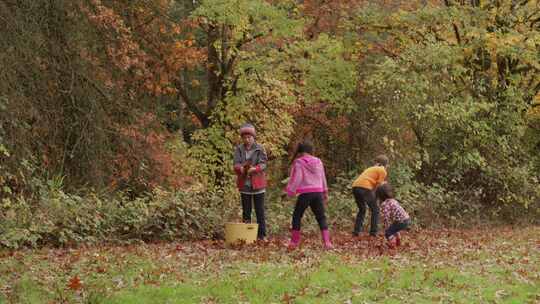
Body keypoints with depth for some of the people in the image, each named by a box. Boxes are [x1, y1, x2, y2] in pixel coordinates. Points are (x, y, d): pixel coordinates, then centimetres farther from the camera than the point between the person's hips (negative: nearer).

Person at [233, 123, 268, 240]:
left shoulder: (259, 149, -2)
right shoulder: (239, 149, 3)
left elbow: (263, 164, -10)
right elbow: (236, 164, -7)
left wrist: (254, 169, -30)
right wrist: (241, 168, -30)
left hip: (258, 184, -2)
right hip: (244, 185, 2)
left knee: (260, 211, 0)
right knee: (246, 212, 7)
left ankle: (261, 236, 5)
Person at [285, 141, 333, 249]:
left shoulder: (299, 163, -5)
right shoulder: (318, 162, 11)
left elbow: (296, 179, -9)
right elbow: (323, 178, 18)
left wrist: (290, 191, 1)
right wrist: (325, 192, 28)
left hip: (305, 193, -4)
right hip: (318, 193, 4)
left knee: (297, 216, 10)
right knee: (321, 217, 8)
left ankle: (294, 241, 12)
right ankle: (327, 242, -4)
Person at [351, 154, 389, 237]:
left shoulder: (370, 169, 33)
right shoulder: (382, 171, 10)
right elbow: (379, 185, 3)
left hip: (355, 186, 7)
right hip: (365, 187, -7)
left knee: (362, 210, 24)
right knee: (375, 209, 9)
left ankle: (356, 231, 16)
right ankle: (373, 232, 5)